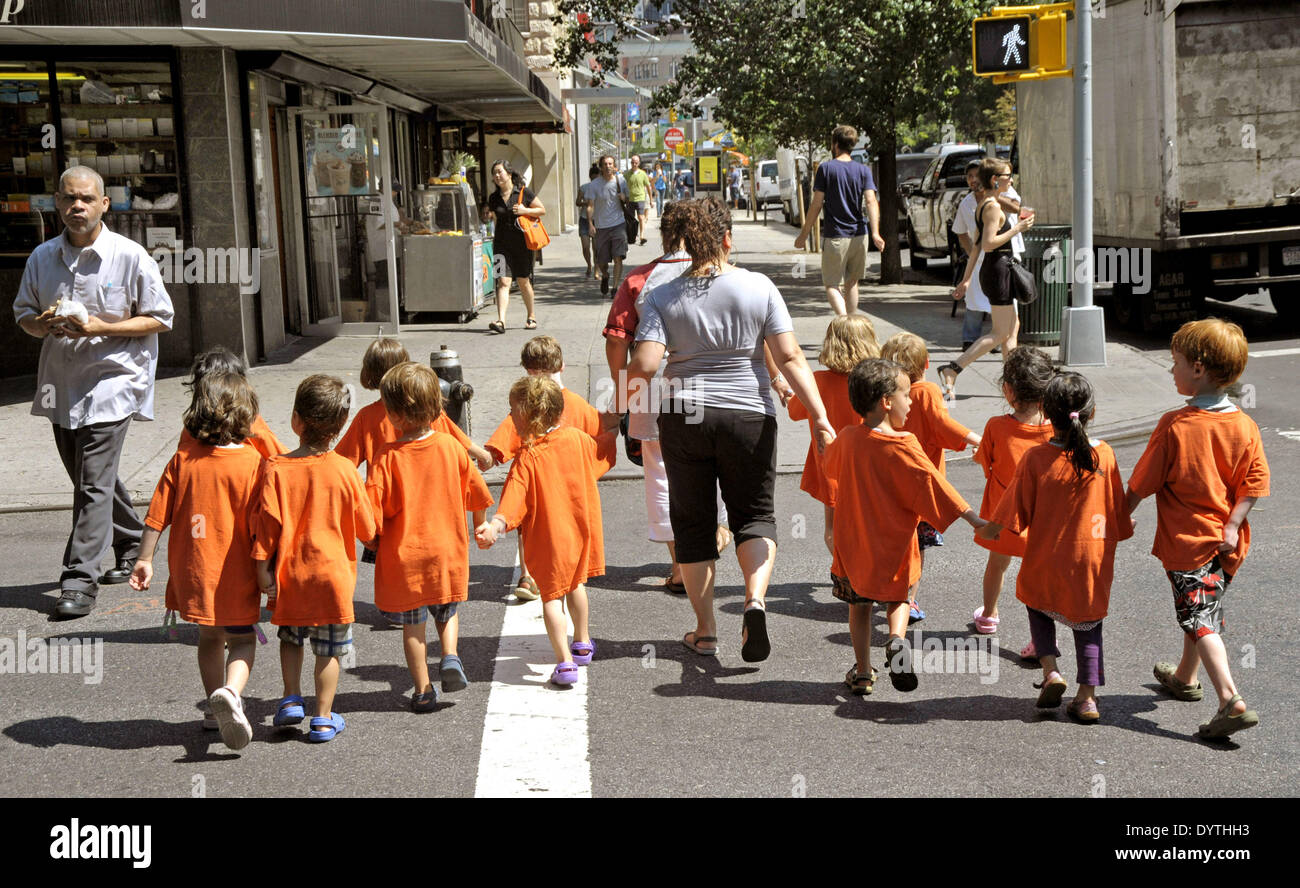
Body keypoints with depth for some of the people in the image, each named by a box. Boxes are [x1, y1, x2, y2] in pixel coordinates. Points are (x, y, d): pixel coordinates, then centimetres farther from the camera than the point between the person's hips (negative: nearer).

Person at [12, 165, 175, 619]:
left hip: (112, 380, -6)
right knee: (89, 479, 17)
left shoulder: (130, 256, -8)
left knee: (94, 483, -11)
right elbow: (24, 314, 15)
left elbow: (159, 319, -4)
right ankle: (132, 545, 39)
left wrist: (101, 327, -17)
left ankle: (80, 580, -9)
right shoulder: (43, 257, 5)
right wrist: (45, 324, -10)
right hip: (61, 383, 6)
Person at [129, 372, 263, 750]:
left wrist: (144, 559, 8)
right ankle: (230, 691, -18)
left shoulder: (182, 460, -4)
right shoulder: (252, 463, -14)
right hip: (235, 574, -3)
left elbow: (157, 515, -1)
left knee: (210, 638, 20)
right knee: (241, 639, 9)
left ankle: (219, 710, 26)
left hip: (192, 570, 4)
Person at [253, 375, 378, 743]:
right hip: (333, 573, -1)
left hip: (290, 574, 1)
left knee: (291, 637, 24)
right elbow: (366, 528, -2)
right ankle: (324, 718, 13)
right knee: (329, 649, 10)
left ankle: (291, 699, 14)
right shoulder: (345, 470, -10)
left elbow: (267, 523, -10)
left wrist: (263, 568, -2)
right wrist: (373, 534, 20)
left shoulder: (276, 469, -11)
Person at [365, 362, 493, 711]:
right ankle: (450, 656, 0)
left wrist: (376, 537, 2)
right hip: (448, 551, 3)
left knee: (412, 625, 11)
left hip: (404, 555, -3)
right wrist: (480, 526, 23)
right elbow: (477, 492, 5)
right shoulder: (450, 446, -6)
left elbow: (371, 509, -19)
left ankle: (423, 691, 14)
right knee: (447, 612, 23)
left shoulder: (388, 458, -16)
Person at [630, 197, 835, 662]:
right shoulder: (759, 288, -4)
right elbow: (790, 357, -8)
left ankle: (704, 630, 16)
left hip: (684, 418, 0)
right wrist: (820, 418, -8)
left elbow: (644, 365, -13)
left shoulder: (663, 298, -4)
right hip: (748, 416, 0)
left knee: (693, 520, 12)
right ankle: (755, 599, -13)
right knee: (754, 515, 13)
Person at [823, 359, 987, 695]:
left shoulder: (846, 439, -5)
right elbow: (932, 483, -17)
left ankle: (862, 672, 18)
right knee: (897, 597, 19)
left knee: (859, 605, 16)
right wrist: (973, 518, -13)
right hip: (894, 544, -2)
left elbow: (829, 465, 15)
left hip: (852, 542, 2)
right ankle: (897, 639, -10)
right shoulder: (903, 447, -16)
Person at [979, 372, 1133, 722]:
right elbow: (1118, 507, 2)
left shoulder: (1035, 458, -15)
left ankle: (1050, 670, 6)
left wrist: (990, 529, 10)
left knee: (1039, 608, 24)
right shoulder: (1105, 455, -9)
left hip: (1047, 558, -1)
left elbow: (1016, 508, -8)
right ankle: (1087, 696, 11)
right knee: (1088, 621, 15)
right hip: (1092, 559, 1)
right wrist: (1123, 530, 23)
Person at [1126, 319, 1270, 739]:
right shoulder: (1245, 427, -1)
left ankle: (1232, 701, -20)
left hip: (1186, 542, -6)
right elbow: (1255, 483, -4)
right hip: (1226, 544, 6)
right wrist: (1231, 525, -5)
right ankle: (1185, 678, 42)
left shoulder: (1175, 426, -16)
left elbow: (1143, 481, -9)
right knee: (1204, 612, 23)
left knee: (1199, 619, -7)